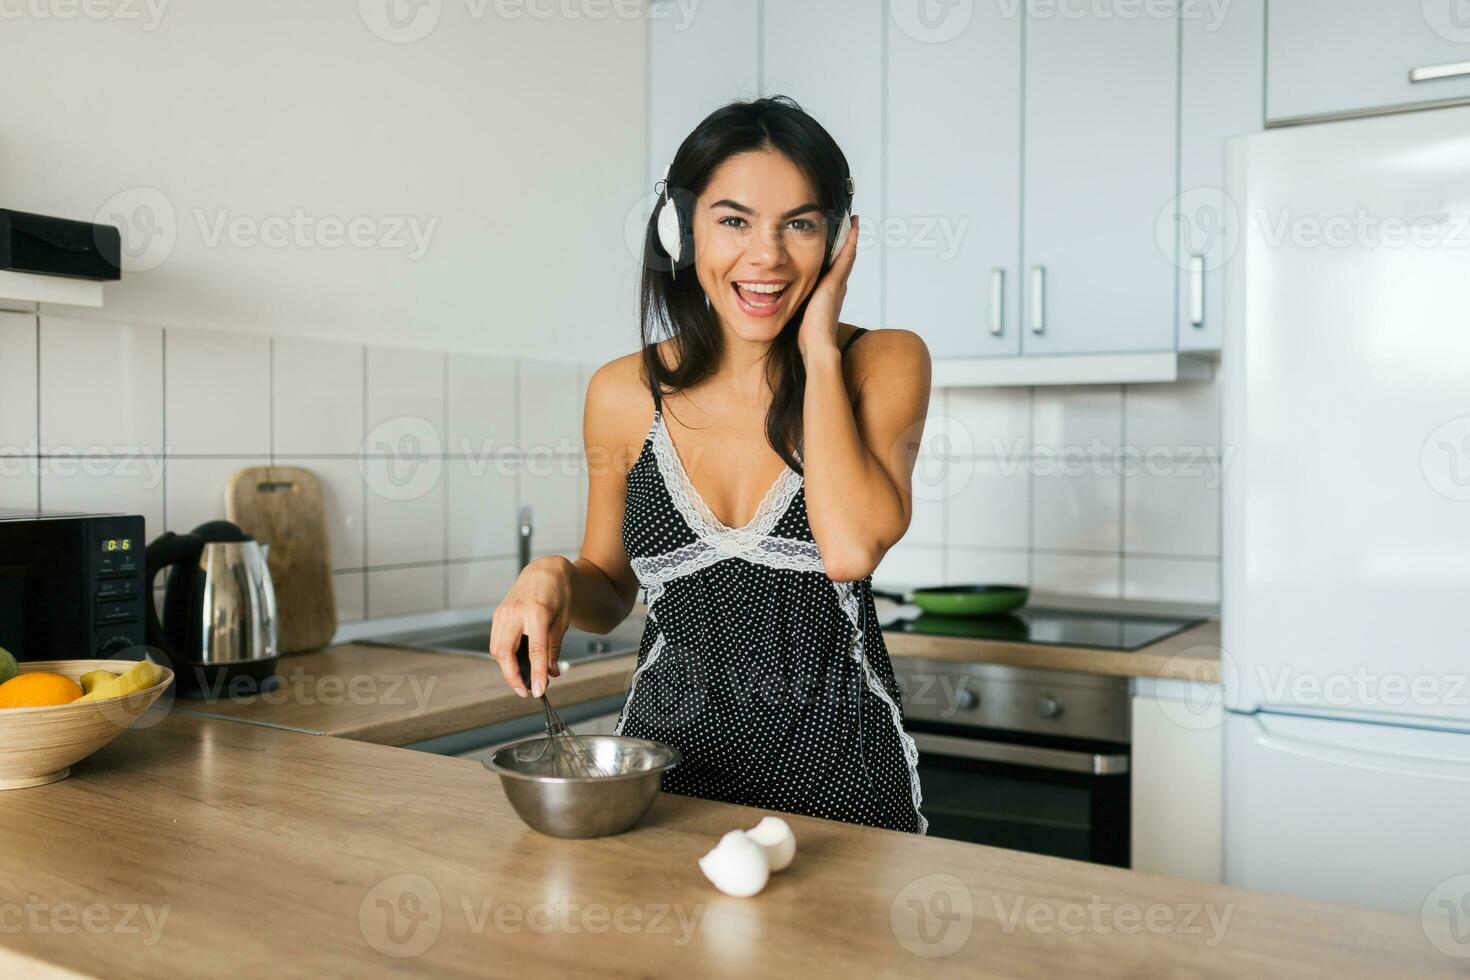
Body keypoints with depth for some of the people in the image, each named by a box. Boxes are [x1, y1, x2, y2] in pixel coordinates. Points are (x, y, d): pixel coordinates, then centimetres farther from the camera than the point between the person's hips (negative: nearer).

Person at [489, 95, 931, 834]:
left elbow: (851, 548, -22)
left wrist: (820, 350, -14)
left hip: (834, 762, -1)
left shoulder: (884, 364, -5)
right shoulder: (624, 394, -1)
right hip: (668, 750, 2)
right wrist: (554, 579, -10)